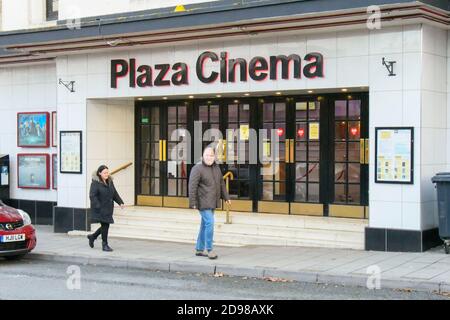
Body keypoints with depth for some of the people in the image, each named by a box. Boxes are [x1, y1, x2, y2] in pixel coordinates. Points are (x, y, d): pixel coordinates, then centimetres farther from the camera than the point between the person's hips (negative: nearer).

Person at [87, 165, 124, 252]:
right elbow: (92, 196, -17)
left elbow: (115, 193, 17)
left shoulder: (109, 181, 12)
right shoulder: (95, 183, -11)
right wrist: (98, 207, -25)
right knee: (105, 226, -10)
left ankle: (92, 237, 34)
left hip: (108, 208, 8)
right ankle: (105, 245, 1)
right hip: (100, 209, -8)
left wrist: (120, 202, 4)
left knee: (106, 226, 11)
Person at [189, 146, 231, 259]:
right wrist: (193, 203, -20)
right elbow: (192, 186, -16)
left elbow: (221, 183, 21)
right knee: (209, 222, -15)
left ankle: (199, 249, 23)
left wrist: (226, 197, 22)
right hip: (203, 202, -8)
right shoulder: (197, 168, -13)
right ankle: (209, 249, -6)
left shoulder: (216, 167, 11)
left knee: (205, 224, 13)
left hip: (212, 202, 8)